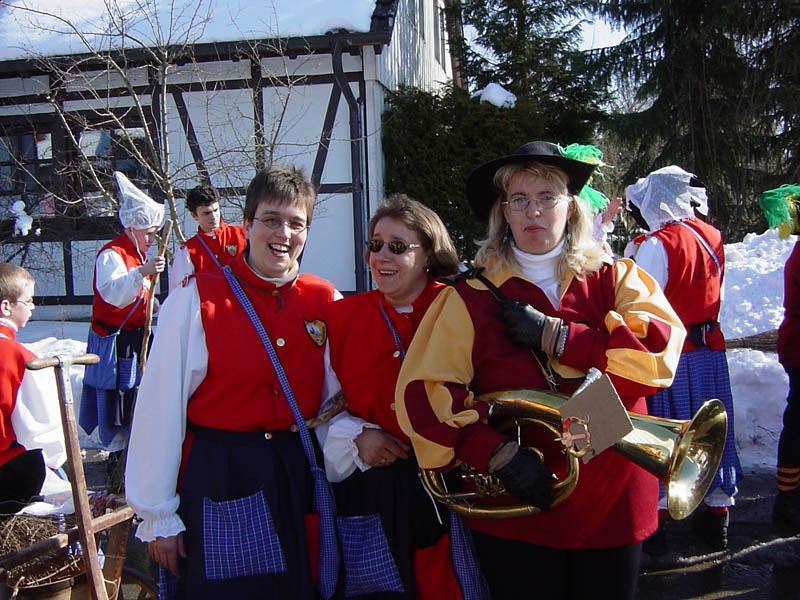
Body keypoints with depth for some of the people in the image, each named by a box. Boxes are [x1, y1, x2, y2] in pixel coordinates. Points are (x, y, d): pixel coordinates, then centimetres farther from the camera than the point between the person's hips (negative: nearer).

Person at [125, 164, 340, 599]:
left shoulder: (326, 303, 2)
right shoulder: (196, 300, -10)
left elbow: (337, 397, 9)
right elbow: (161, 409, -9)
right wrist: (157, 516, -7)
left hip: (300, 477, 4)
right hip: (218, 482, -3)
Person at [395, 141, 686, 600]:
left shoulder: (615, 279, 3)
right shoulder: (473, 297, -4)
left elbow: (662, 350, -14)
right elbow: (423, 390, -12)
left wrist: (555, 336, -17)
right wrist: (496, 452, -22)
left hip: (613, 506, 2)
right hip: (516, 513, -2)